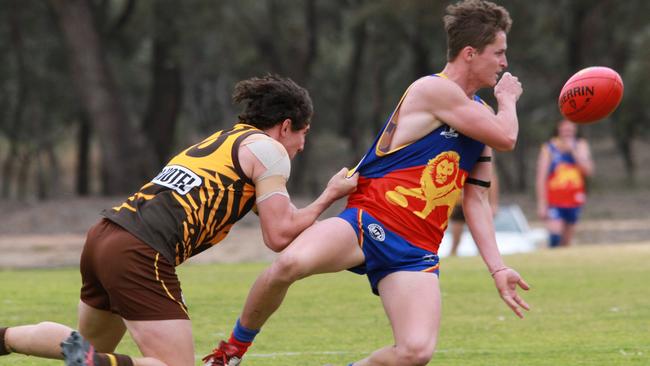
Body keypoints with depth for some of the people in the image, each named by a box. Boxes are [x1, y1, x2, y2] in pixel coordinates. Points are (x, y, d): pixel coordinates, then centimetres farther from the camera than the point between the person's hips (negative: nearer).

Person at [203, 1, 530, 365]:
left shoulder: (480, 114, 18)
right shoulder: (434, 90, -7)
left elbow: (476, 198, 19)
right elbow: (506, 138, -7)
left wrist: (497, 268, 11)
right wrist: (509, 100, 14)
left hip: (416, 251, 6)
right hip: (369, 221, -6)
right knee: (290, 264, -36)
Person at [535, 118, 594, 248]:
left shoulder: (581, 146, 6)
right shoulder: (549, 148, -4)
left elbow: (588, 171, -6)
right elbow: (541, 178, -6)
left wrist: (573, 151, -13)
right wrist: (542, 204, -11)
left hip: (574, 201, 4)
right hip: (554, 202, -4)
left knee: (566, 242, 8)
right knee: (554, 237, -20)